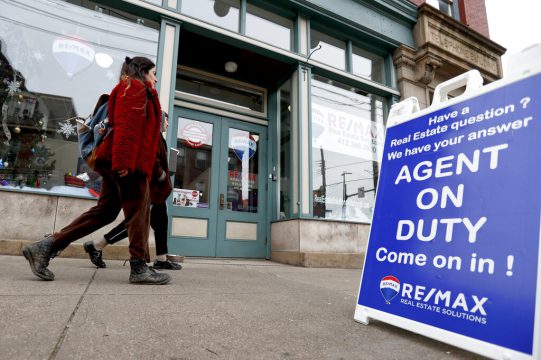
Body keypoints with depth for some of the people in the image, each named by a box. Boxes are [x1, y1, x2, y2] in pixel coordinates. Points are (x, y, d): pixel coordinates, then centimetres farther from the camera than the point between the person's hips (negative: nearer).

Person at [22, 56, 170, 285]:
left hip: (116, 161, 10)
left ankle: (46, 247, 9)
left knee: (104, 211, 8)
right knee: (139, 211, -6)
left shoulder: (129, 90, 29)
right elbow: (127, 125, -16)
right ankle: (139, 268, -1)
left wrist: (121, 161, 17)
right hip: (129, 161, -10)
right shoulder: (135, 88, -1)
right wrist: (125, 160, -25)